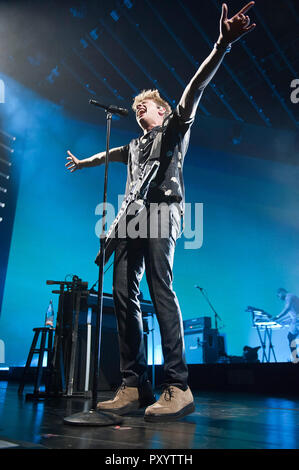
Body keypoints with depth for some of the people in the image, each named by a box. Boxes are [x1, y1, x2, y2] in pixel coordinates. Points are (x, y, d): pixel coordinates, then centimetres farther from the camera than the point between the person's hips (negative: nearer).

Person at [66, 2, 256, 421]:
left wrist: (223, 44, -14)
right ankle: (134, 386, -6)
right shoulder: (136, 145, 33)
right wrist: (82, 162, 66)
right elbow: (109, 154, 50)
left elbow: (194, 89, -1)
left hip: (161, 210, -7)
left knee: (160, 287, -22)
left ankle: (178, 388, -22)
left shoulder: (174, 126, 15)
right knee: (124, 293, -6)